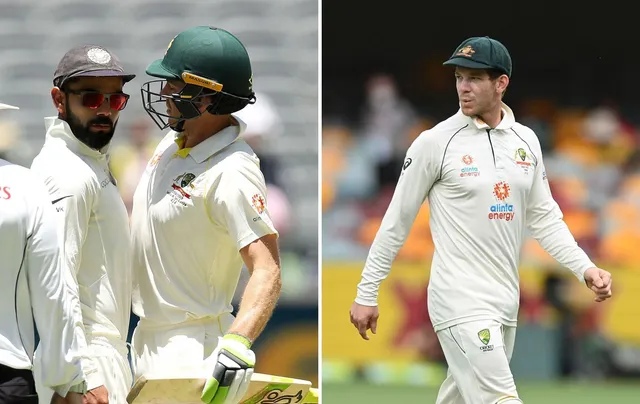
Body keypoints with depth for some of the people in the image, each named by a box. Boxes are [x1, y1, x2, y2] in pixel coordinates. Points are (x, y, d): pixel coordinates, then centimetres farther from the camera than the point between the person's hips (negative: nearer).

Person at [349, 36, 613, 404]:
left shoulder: (526, 140, 9)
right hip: (462, 301, -6)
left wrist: (585, 268, 0)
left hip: (506, 301, 6)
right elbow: (397, 222, -2)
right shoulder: (436, 142, -7)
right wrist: (367, 294, -1)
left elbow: (544, 217, 14)